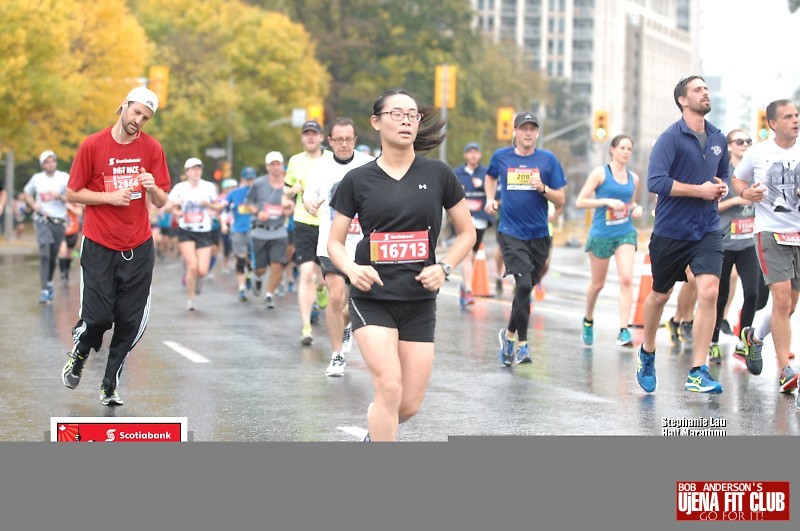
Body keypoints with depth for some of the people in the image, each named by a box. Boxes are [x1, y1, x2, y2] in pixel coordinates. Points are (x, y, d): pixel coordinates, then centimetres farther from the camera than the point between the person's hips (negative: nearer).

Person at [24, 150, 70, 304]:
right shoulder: (37, 178, 5)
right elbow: (27, 193, 21)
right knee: (45, 254, -16)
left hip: (59, 221, 1)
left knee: (53, 256, 9)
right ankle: (44, 290, -19)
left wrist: (60, 196, -22)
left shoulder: (64, 177, -1)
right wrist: (34, 205, 3)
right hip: (42, 220, -1)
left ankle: (49, 283, 35)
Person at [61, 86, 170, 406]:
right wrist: (110, 197, -12)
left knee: (131, 323, 0)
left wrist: (152, 188, -17)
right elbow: (72, 193, 1)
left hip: (139, 248, 2)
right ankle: (77, 358, 25)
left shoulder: (151, 148, 3)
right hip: (99, 247, -2)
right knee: (97, 317, -8)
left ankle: (110, 384, 15)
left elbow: (161, 202, 5)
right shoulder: (93, 145, -4)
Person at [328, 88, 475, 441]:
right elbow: (335, 241, 5)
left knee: (410, 405, 3)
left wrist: (444, 267, -8)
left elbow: (467, 232, 10)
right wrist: (352, 269, -15)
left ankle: (373, 439, 36)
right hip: (372, 298, -2)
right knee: (389, 389, -20)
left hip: (420, 302, 2)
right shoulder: (357, 180, 0)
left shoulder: (438, 174, 2)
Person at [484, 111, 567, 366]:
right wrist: (490, 199, 12)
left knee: (526, 288, 10)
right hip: (510, 233, -2)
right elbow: (491, 177, 27)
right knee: (524, 284, -18)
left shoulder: (548, 160, 2)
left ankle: (510, 334, 31)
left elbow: (560, 201, 2)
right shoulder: (501, 157, 3)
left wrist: (543, 188, -15)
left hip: (539, 235, 2)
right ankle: (521, 343, -7)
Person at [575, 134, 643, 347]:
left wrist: (637, 209, 3)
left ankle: (624, 331, -19)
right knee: (597, 283, 10)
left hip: (626, 233, 3)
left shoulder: (633, 178, 9)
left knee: (627, 279, -16)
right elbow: (580, 201, -8)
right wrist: (607, 201, -18)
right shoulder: (600, 173, -4)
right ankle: (588, 321, 37)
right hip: (601, 234, -3)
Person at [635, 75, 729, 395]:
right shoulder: (671, 138, -11)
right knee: (660, 295, 13)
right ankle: (647, 353, 40)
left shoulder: (718, 139, 8)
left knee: (709, 292, -15)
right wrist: (699, 190, -20)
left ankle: (697, 373, -12)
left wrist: (722, 187, 2)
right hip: (670, 232, -3)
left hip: (707, 230, 3)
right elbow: (656, 181, -23)